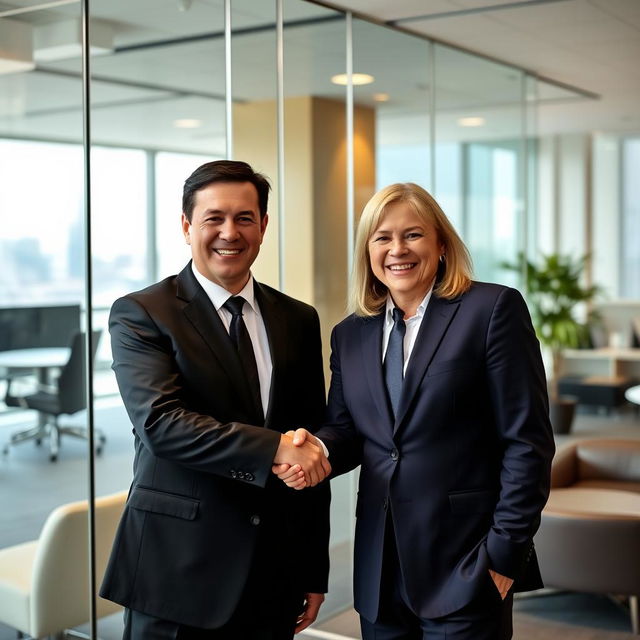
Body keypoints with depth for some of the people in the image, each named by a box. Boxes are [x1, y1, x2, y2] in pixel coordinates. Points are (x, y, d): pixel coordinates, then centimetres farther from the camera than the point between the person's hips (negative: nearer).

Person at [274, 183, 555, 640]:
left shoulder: (493, 309, -6)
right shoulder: (350, 334, 11)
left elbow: (527, 440, -9)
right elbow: (346, 430, 12)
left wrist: (506, 550, -11)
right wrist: (315, 447, -11)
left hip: (466, 565, -5)